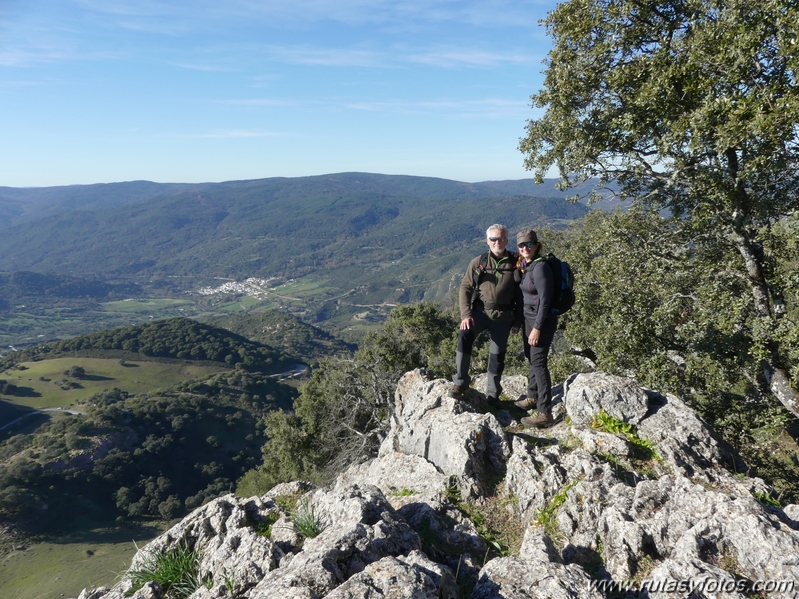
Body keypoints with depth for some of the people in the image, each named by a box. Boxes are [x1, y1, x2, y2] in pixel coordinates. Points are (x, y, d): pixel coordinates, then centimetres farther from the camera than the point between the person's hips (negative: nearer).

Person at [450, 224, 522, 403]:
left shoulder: (515, 263, 2)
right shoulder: (478, 263, 2)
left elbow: (520, 294, 6)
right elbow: (465, 288, 0)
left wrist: (518, 320, 4)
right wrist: (466, 314, -13)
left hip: (503, 316, 1)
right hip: (480, 311, -1)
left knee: (497, 355, 10)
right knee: (465, 335, -28)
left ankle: (493, 393, 29)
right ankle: (460, 381, -18)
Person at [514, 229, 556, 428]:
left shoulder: (540, 266, -20)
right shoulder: (524, 265, 7)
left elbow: (545, 299, -22)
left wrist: (537, 327, -23)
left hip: (542, 319, -10)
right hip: (529, 316, 10)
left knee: (538, 362, -10)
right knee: (531, 358, 21)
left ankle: (544, 413, -7)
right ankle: (533, 397, 40)